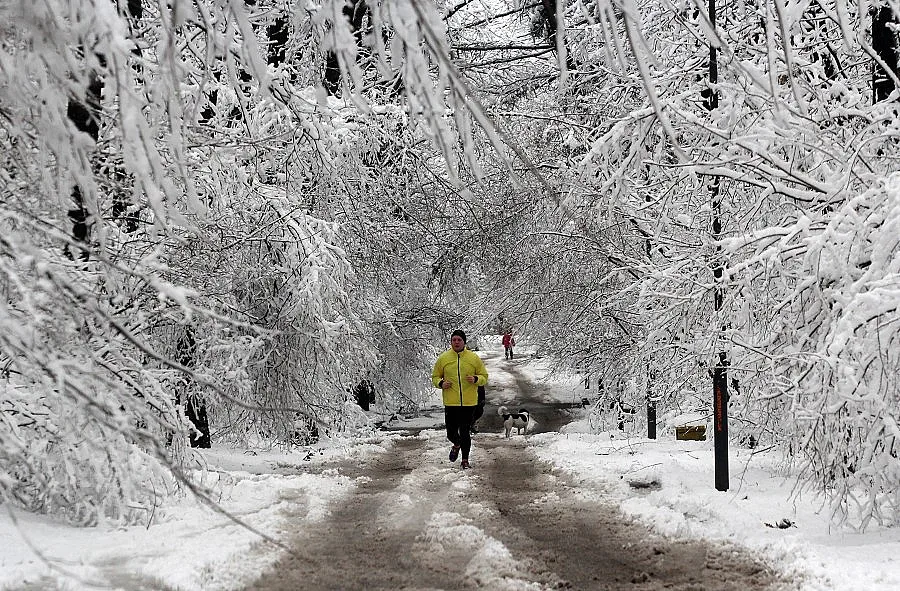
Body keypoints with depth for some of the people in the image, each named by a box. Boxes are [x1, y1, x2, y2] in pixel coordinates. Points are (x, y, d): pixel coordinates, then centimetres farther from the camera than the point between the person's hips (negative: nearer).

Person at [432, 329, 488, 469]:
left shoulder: (474, 358, 2)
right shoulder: (443, 358, 3)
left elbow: (484, 377, 9)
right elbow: (435, 377, 13)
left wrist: (476, 379, -12)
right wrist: (441, 383, -9)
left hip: (469, 403, -1)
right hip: (451, 403, 1)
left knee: (464, 432, -3)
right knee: (451, 432, 4)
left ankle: (465, 460, 13)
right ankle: (457, 445, 39)